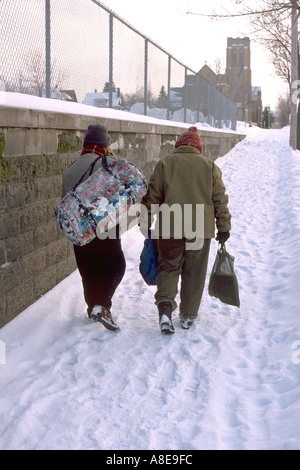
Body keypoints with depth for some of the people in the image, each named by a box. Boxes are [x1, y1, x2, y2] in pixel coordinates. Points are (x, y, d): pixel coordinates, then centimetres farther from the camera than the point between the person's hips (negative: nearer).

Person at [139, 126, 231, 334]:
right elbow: (220, 199, 5)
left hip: (169, 228, -1)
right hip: (201, 230, 1)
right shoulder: (209, 166, 6)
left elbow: (152, 196, 0)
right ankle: (188, 315, 18)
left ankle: (165, 305, -11)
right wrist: (224, 227, 10)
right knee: (194, 273, 11)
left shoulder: (165, 163, 2)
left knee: (168, 267, 11)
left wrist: (145, 224, 8)